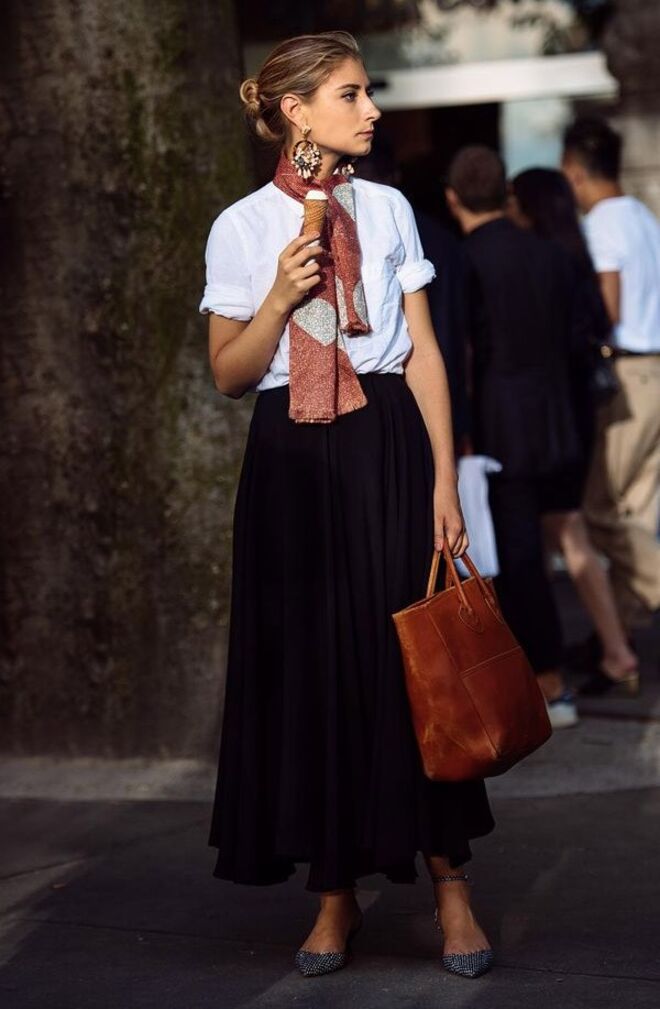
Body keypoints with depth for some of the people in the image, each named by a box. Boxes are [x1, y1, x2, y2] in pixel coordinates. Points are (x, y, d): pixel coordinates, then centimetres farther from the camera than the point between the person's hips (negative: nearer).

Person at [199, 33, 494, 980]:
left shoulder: (387, 210, 5)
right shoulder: (242, 228, 1)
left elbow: (424, 352, 4)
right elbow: (229, 374, 3)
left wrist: (444, 480, -3)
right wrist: (280, 297, -14)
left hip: (387, 448, 1)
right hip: (291, 460, 0)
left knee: (410, 658, -1)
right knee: (310, 668, 3)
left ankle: (449, 882, 8)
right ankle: (335, 893, 15)